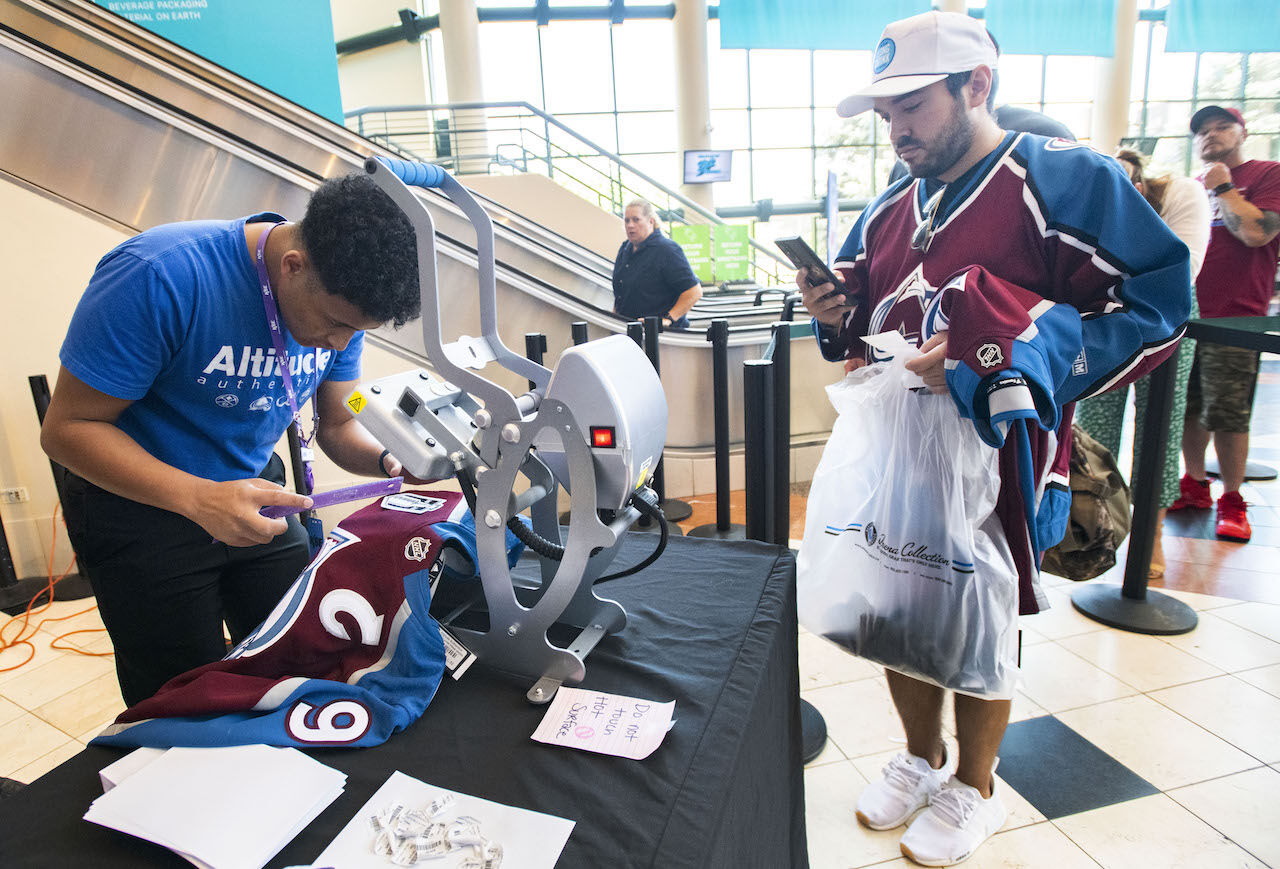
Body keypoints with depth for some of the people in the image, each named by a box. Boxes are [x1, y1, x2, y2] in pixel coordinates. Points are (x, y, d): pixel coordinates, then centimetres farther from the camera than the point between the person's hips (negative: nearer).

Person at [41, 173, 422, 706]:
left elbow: (337, 425, 1)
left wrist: (389, 461, -21)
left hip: (256, 494, 5)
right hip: (140, 503, -4)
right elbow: (68, 427, -22)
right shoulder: (162, 275, -28)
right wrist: (200, 500, -36)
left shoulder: (342, 302, -10)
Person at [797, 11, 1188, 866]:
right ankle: (923, 759, 42)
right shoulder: (889, 211, 10)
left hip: (995, 464, -6)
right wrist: (835, 314, -6)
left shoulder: (1066, 180, -10)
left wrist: (1006, 357, -23)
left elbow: (1157, 308, -14)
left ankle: (973, 790, 37)